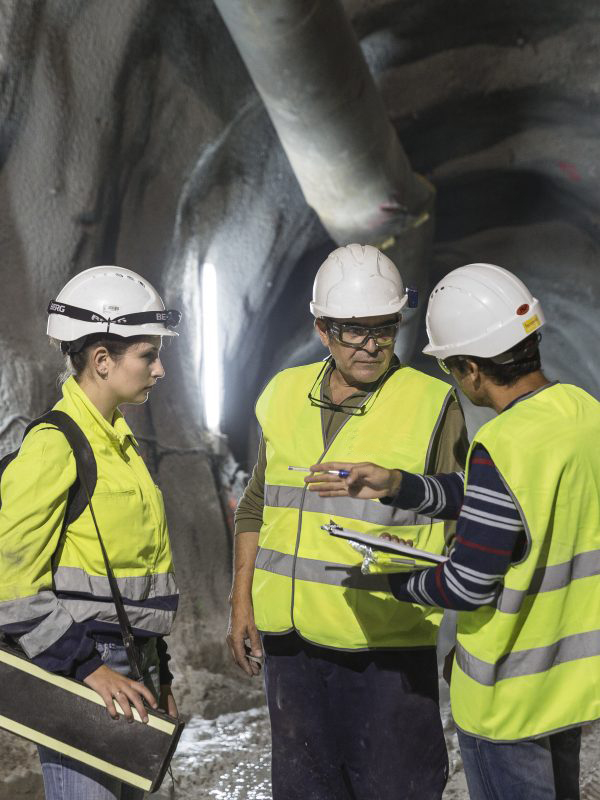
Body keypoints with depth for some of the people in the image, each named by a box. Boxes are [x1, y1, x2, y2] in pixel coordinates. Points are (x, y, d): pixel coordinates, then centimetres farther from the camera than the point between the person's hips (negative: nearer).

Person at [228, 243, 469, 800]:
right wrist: (242, 603, 11)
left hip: (387, 648, -4)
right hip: (289, 636, 5)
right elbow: (257, 504, 15)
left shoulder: (432, 405, -8)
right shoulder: (284, 395, 6)